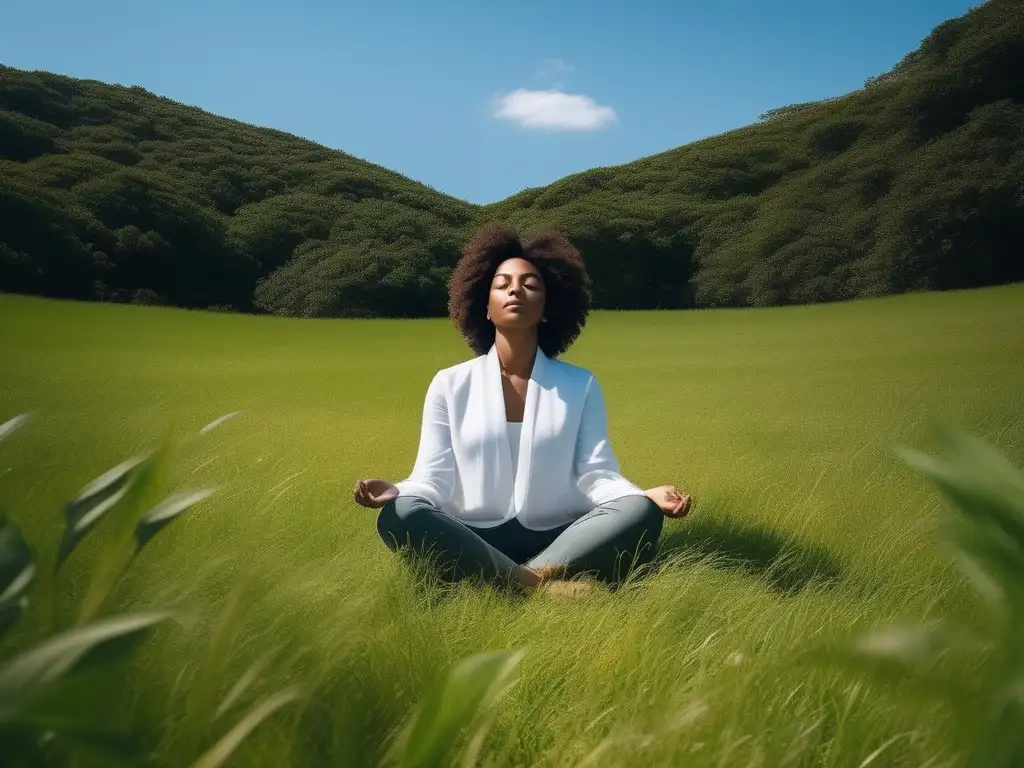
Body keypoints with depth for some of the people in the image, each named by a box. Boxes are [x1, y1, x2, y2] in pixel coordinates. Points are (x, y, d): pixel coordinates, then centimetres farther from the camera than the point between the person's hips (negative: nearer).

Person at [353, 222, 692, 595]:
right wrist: (397, 492, -22)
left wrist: (646, 495, -22)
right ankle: (543, 586, -29)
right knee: (400, 516, -30)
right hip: (473, 544, 0)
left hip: (560, 540, 1)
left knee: (642, 514, -26)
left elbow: (596, 474, -1)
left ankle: (517, 585, -31)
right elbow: (435, 478, 0)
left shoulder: (581, 386, 7)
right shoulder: (449, 385, 6)